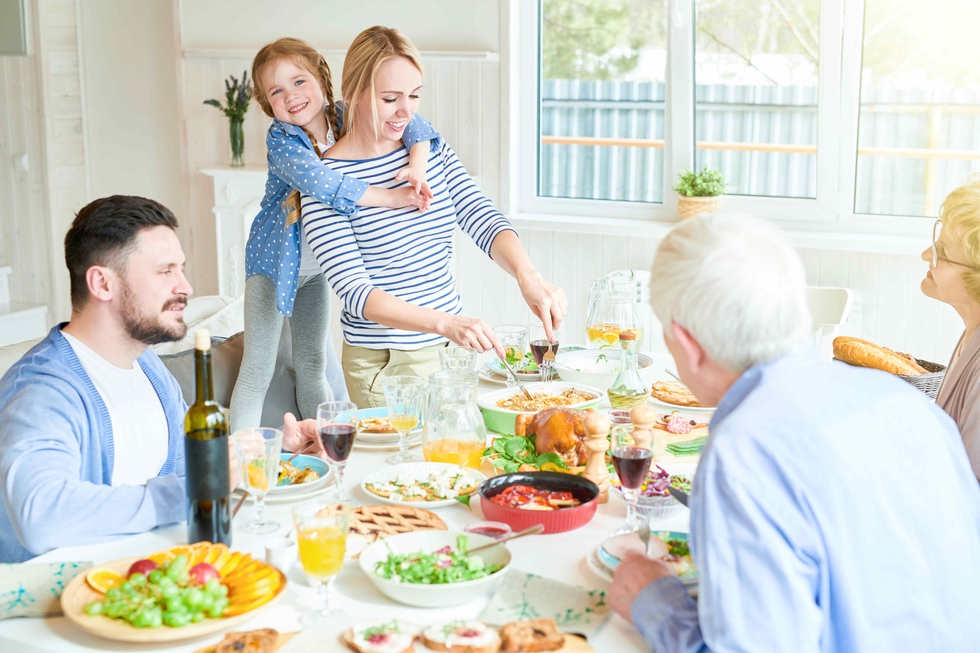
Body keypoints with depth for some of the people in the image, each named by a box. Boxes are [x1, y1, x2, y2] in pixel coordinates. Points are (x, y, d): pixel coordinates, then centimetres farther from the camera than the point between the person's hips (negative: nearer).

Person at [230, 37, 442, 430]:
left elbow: (409, 122, -13)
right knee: (259, 369, -4)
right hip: (274, 260, -5)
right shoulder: (281, 139, -25)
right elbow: (317, 180, -42)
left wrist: (417, 167, -34)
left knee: (314, 361, 18)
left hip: (319, 265, 5)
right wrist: (393, 198, -44)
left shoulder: (345, 119, -12)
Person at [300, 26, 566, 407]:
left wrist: (527, 275, -28)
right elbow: (355, 292, -23)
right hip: (381, 363, -6)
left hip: (449, 347, 6)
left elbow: (483, 219, -6)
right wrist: (445, 323, -36)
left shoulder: (431, 150, 4)